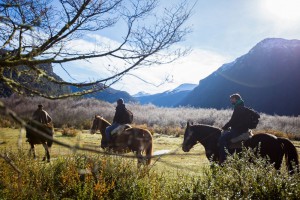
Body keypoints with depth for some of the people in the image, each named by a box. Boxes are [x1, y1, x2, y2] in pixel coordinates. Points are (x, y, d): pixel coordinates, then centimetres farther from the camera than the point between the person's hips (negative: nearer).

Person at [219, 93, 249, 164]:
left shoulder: (238, 108, -13)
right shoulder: (240, 107, 19)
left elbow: (232, 120, -18)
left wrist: (224, 127, -6)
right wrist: (226, 127, 13)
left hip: (238, 130, -11)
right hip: (241, 129, 11)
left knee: (222, 138, -22)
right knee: (223, 134, 18)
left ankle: (223, 160, -24)